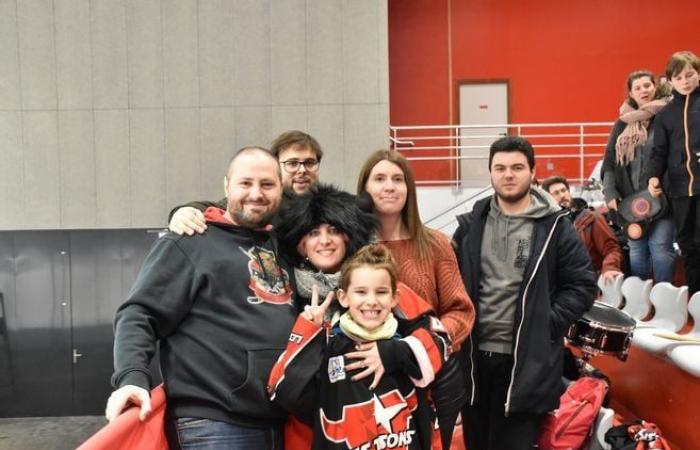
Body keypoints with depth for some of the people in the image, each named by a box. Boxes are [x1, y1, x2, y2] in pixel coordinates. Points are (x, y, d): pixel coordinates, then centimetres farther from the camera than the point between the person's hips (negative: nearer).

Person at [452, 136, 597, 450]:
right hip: (473, 356, 4)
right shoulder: (471, 223, 8)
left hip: (528, 360, -4)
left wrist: (548, 323, -11)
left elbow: (582, 284, -2)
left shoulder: (555, 227, -3)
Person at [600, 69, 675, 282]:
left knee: (660, 247, -6)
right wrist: (610, 194, -1)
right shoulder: (622, 124, 10)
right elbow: (609, 162, 9)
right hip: (631, 199, 3)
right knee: (636, 250, 7)